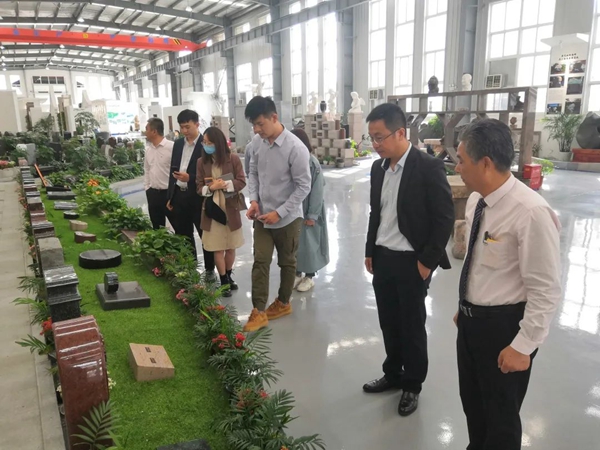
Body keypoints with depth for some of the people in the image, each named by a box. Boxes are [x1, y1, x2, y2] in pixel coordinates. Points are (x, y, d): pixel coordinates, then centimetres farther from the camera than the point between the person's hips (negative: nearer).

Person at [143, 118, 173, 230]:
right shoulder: (148, 149, 9)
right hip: (152, 193, 7)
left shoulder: (172, 147, -14)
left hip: (169, 193, -7)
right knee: (157, 227, 16)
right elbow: (147, 170, 17)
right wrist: (147, 188, 13)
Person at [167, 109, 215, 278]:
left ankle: (210, 269, 22)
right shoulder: (178, 144, 11)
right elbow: (173, 170, 15)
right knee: (184, 236, 15)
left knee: (206, 236, 7)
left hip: (198, 196, -6)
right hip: (179, 195, 6)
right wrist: (170, 197, 13)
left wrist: (190, 178, -23)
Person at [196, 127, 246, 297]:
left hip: (231, 209, 0)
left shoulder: (233, 159, -6)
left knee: (230, 247, 12)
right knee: (217, 249, 3)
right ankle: (224, 282, 17)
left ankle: (228, 277, 32)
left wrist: (225, 184, -20)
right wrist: (211, 188, -20)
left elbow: (242, 182, -5)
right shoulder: (202, 162, -1)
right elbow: (199, 187, 0)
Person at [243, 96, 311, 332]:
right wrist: (254, 200, -5)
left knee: (287, 263, 14)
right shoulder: (259, 143, -3)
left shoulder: (295, 148, -21)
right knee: (260, 262, 4)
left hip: (287, 218, -4)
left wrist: (279, 213, -19)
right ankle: (258, 312, 14)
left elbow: (303, 186, -18)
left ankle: (283, 303, 34)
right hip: (262, 216, 5)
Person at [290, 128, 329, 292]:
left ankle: (309, 277, 25)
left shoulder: (313, 163, -14)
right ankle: (297, 274, 31)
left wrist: (312, 215, -13)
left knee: (309, 243, 8)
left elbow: (317, 191, -12)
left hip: (308, 212, -4)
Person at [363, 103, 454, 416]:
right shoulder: (378, 167, 6)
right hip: (382, 258, 6)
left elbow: (445, 217, -13)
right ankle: (393, 374, 37)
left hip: (411, 261, -6)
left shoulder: (428, 167, -15)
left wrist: (428, 261, -13)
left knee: (412, 325, 9)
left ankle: (413, 384, 29)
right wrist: (370, 251, 13)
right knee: (389, 322, 17)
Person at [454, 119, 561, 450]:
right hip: (471, 319, 8)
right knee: (472, 403, 26)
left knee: (501, 414, 16)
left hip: (503, 325, -8)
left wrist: (523, 346, -18)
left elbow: (546, 290, -22)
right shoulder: (476, 200, -1)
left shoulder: (531, 212, -26)